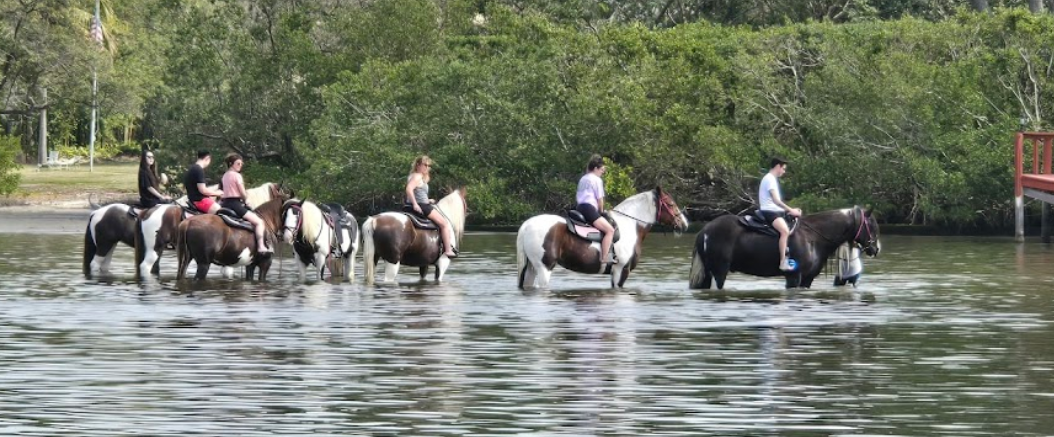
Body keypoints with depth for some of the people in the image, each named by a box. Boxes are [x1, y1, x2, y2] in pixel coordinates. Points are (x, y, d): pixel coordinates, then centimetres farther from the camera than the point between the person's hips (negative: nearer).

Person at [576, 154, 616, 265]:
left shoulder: (583, 179, 22)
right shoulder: (597, 180, -3)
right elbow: (600, 199, -4)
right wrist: (601, 211, 10)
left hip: (579, 207, 10)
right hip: (589, 209, -10)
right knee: (610, 230, -14)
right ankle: (604, 258, -25)